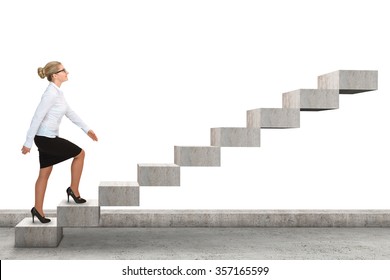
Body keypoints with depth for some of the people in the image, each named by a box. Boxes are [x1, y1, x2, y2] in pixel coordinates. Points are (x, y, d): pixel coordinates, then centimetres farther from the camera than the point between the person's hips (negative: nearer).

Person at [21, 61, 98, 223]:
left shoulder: (57, 92, 10)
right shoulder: (51, 94, -20)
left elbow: (69, 113, 20)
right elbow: (37, 117, -20)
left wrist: (86, 129, 23)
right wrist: (28, 143, -18)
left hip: (47, 138, 9)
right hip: (46, 138, -9)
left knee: (45, 173, 13)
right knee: (79, 153, 2)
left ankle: (38, 209, 20)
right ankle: (74, 191, 13)